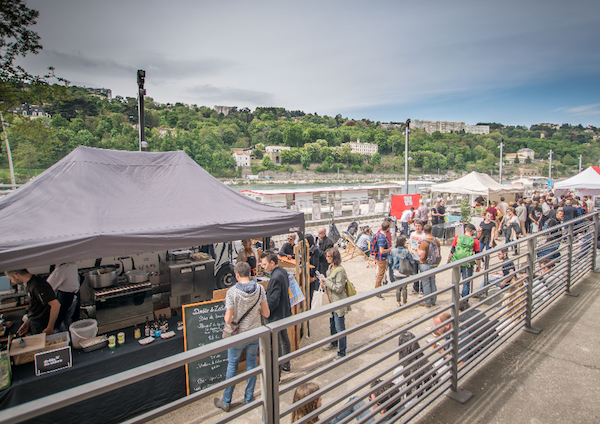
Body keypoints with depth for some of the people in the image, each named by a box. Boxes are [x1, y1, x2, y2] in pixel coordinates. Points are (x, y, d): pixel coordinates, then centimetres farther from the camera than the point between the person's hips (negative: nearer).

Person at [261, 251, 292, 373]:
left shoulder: (276, 277, -27)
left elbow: (273, 300, -27)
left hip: (276, 316, -10)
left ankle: (277, 372, 16)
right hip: (285, 312, 10)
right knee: (284, 339, 23)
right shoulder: (283, 271, 3)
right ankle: (286, 365, 40)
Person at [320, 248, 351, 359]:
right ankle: (334, 343, 45)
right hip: (332, 301, 9)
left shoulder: (340, 271, -24)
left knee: (340, 328, -1)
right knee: (332, 324, 24)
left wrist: (326, 281, -19)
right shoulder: (331, 267, 5)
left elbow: (338, 288, -24)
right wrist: (325, 284, 0)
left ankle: (342, 353, 12)